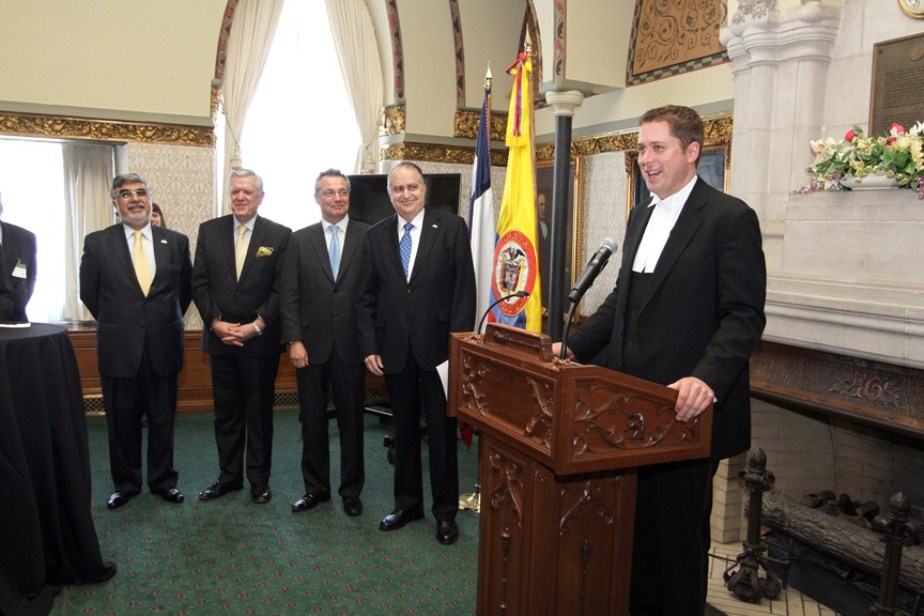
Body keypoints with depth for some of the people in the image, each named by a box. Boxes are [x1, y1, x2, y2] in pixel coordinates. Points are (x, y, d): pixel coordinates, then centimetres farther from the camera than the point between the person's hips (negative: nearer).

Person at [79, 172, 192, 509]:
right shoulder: (97, 243, -1)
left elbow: (186, 288, 12)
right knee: (122, 421, 11)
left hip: (163, 346, 1)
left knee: (163, 419, 11)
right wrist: (115, 323, 11)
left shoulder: (176, 241, 2)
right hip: (119, 347, 0)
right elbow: (89, 293, 8)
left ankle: (163, 480, 26)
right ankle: (125, 483, 27)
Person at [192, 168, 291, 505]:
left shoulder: (279, 235, -3)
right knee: (225, 411, 11)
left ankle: (259, 478, 20)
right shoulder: (209, 230, 5)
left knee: (260, 411, 8)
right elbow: (199, 283, 3)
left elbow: (282, 289, -6)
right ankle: (228, 474, 25)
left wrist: (256, 326, -13)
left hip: (260, 338, -2)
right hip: (220, 336, 3)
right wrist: (215, 322, -8)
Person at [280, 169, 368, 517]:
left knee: (351, 421, 10)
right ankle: (315, 488, 28)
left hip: (351, 345, -1)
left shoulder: (368, 237, 0)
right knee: (312, 422, 12)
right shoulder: (300, 240, 5)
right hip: (311, 345, 2)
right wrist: (294, 340, -6)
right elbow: (289, 295, 2)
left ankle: (351, 490, 25)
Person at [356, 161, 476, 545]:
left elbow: (464, 290, -6)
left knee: (442, 432, 7)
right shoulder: (376, 236, 7)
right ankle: (407, 503, 30)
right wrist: (369, 346, 0)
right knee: (404, 430, 14)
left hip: (438, 347, -3)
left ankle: (445, 511, 21)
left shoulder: (451, 228, -3)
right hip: (395, 350, 3)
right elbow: (367, 297, 7)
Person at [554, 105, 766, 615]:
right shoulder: (641, 216, 14)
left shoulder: (730, 218, -10)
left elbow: (744, 316, -16)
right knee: (635, 525, 19)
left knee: (679, 532, 9)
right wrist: (574, 347, 8)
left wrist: (707, 379, -30)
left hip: (684, 408, -7)